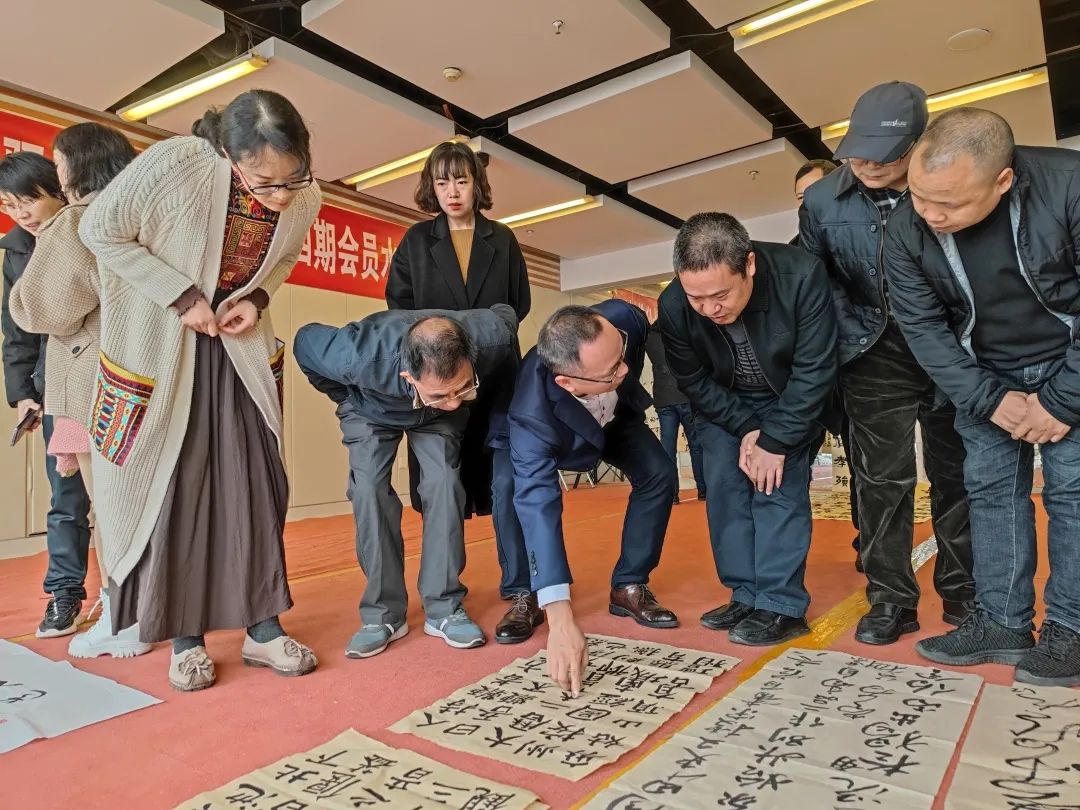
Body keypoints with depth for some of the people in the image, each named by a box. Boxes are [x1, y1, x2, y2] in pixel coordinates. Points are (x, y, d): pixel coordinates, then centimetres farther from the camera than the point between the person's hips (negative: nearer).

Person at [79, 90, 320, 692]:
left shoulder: (306, 198, -13)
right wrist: (183, 297, -20)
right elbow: (101, 231, -13)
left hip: (238, 344, 3)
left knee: (254, 480, 0)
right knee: (170, 485, 0)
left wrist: (256, 299, -11)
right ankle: (185, 636, 14)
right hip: (159, 347, -3)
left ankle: (262, 626, 12)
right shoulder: (175, 164, -26)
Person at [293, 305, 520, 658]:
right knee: (369, 489, -17)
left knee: (444, 483, -17)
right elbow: (305, 341, -21)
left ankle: (444, 609, -6)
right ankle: (384, 614, -6)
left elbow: (506, 312, -12)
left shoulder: (491, 338, -40)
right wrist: (345, 398, -9)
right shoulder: (361, 357, -44)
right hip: (372, 410, -1)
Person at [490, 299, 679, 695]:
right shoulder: (531, 415, -47)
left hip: (617, 415, 4)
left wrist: (625, 392, 2)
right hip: (552, 432, -3)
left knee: (659, 474, -13)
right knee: (510, 489, -28)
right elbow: (538, 508, -51)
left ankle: (629, 588, 4)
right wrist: (560, 621, -55)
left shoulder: (621, 320, -39)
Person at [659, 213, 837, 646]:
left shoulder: (802, 276, -33)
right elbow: (694, 382, -12)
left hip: (790, 398, -3)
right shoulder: (673, 306, -26)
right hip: (724, 403, 3)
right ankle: (746, 596, 8)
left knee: (779, 486, -13)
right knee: (724, 489, -3)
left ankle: (781, 605, -5)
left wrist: (775, 441, -23)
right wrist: (746, 430, -17)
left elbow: (813, 372, -25)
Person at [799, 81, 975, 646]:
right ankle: (891, 598, 11)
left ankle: (963, 592, 26)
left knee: (957, 472, 9)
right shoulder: (822, 199, -7)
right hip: (875, 353, 0)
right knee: (882, 475, -1)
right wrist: (848, 338, -1)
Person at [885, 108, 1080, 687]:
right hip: (984, 374, 3)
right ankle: (1003, 623, 9)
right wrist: (989, 400, -13)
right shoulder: (906, 232, -18)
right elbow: (921, 327, -11)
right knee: (990, 489, 1)